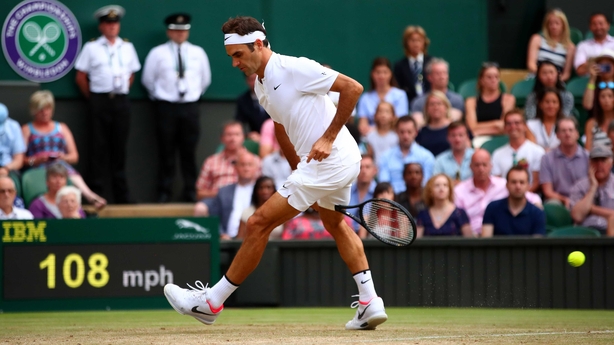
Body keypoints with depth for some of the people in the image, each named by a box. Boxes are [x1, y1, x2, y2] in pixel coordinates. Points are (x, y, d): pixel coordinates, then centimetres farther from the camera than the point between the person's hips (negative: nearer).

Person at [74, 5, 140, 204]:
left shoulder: (127, 47, 11)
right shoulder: (91, 48, 1)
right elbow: (80, 77, 3)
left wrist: (123, 92, 10)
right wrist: (92, 97, 2)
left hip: (121, 101, 3)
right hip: (100, 100, -3)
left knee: (119, 147, 6)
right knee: (99, 148, -3)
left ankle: (121, 195, 10)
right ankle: (95, 193, 0)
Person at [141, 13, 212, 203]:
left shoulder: (197, 53, 8)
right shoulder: (158, 53, 0)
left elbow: (206, 79, 19)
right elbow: (148, 79, 7)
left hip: (190, 107, 2)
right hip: (166, 107, -2)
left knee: (189, 151, 3)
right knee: (166, 151, -2)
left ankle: (190, 192, 8)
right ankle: (164, 193, 2)